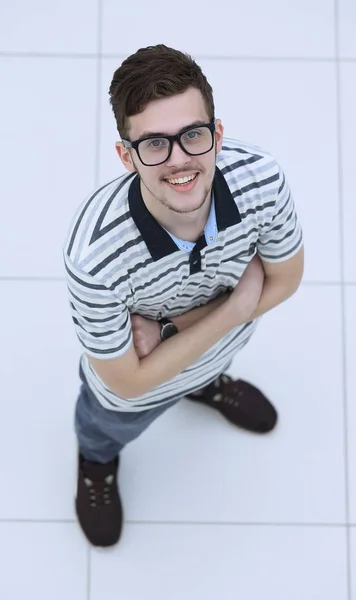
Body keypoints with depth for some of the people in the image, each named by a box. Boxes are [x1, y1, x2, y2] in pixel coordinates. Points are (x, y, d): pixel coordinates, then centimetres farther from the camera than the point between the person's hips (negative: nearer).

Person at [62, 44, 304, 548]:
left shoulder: (261, 179, -38)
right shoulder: (94, 256, -47)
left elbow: (284, 280, -17)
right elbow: (127, 382, -29)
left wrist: (169, 327, -25)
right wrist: (237, 308, -31)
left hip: (221, 346, 3)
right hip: (134, 393, -2)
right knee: (109, 427, 34)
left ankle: (205, 384, 78)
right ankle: (96, 461, 72)